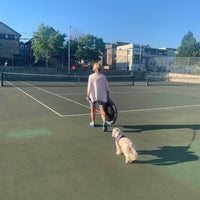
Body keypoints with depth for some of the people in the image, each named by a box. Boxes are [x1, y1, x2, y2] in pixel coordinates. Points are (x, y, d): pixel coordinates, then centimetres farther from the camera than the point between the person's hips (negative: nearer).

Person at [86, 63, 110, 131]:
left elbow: (89, 87, -7)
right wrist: (108, 95, 13)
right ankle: (104, 122, -25)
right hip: (102, 96, 1)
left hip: (93, 95, -1)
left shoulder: (91, 76, -5)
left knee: (93, 109, 16)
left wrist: (87, 95, 1)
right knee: (102, 110, -3)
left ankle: (93, 122, 31)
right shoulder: (103, 76, 3)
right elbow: (107, 87, 5)